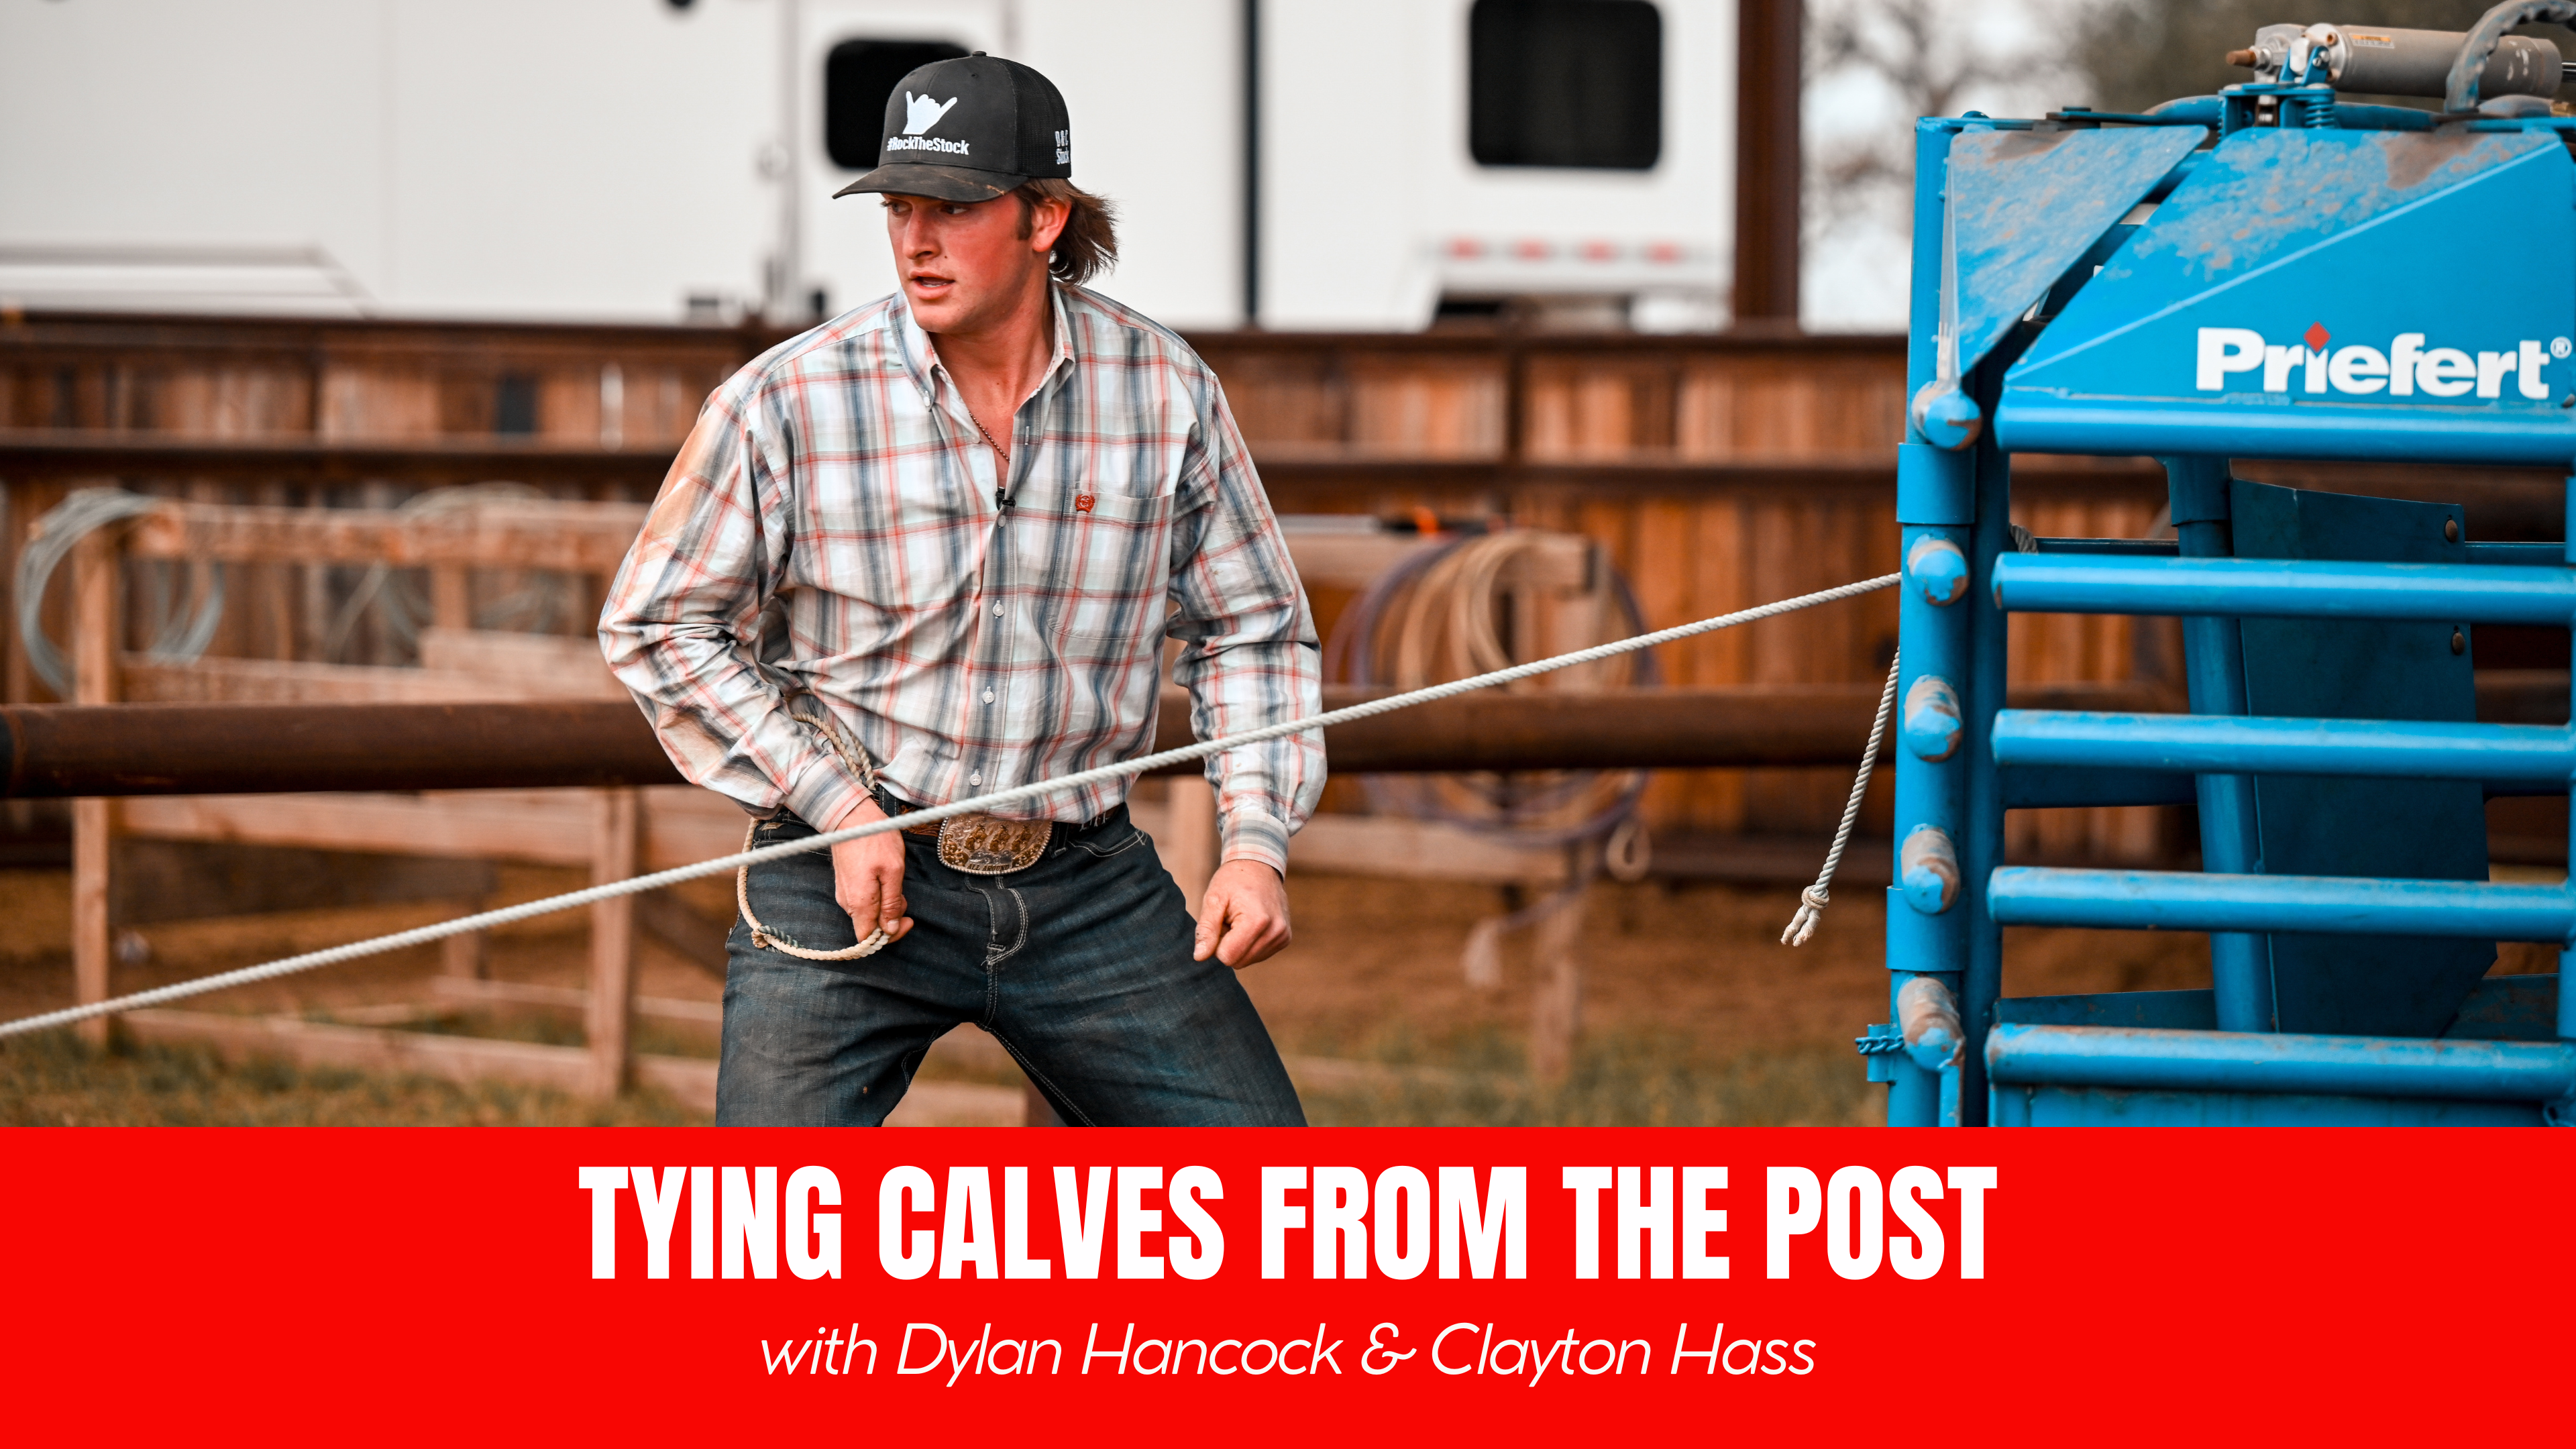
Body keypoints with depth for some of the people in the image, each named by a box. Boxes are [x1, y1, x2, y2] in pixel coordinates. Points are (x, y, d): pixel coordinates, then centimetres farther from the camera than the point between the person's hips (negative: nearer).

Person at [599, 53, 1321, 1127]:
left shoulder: (1167, 393, -2)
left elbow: (1253, 632, 10)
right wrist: (835, 804, -9)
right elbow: (657, 629, -1)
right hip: (848, 875, -2)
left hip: (1088, 889, 3)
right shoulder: (786, 402, -10)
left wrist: (1257, 842, -3)